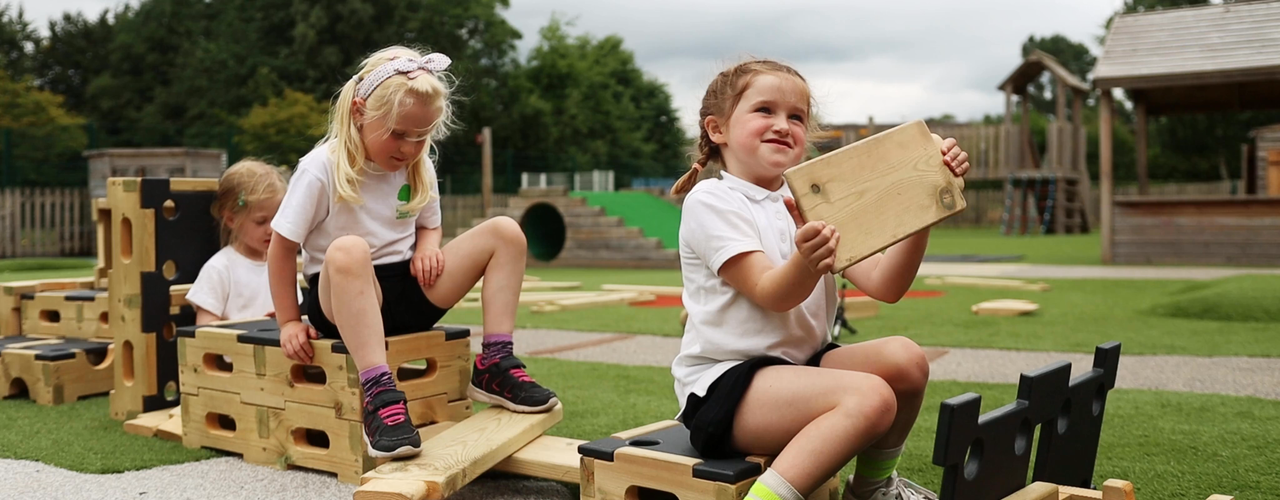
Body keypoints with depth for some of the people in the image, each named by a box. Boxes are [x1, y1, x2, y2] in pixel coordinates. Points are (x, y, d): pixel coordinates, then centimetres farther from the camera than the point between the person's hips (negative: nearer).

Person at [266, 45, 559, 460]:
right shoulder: (321, 169, -12)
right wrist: (289, 321, -9)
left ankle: (495, 366, -11)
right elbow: (283, 246, -8)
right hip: (341, 298, -6)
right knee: (348, 250, -42)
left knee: (505, 232, -7)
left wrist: (427, 247, -5)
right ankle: (379, 396, -46)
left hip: (407, 294, 6)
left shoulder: (420, 169, 5)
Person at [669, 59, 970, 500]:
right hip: (723, 382, -7)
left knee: (904, 359, -13)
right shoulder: (711, 200, -7)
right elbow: (772, 295, -19)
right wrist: (805, 261, -41)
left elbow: (884, 285, -1)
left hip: (798, 366, 8)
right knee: (871, 397, -26)